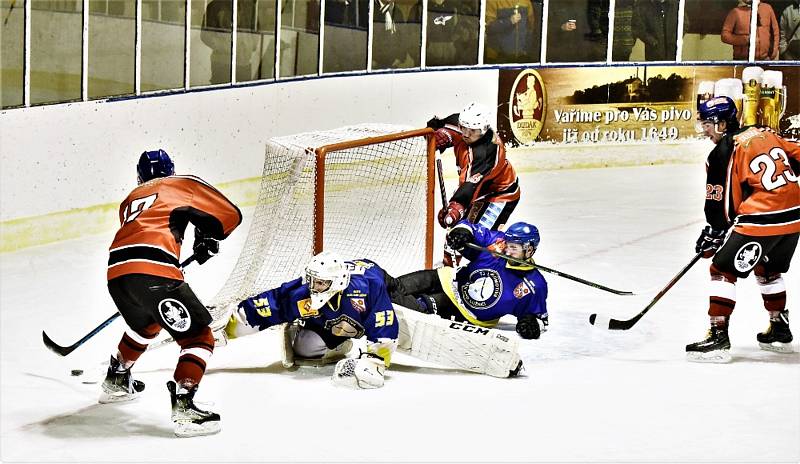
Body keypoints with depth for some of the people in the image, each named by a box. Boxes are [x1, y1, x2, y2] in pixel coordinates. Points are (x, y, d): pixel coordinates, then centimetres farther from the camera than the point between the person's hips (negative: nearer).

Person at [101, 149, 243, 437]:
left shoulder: (130, 200, 33)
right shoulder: (184, 184, 19)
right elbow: (229, 215, 15)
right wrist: (208, 240, 33)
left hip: (116, 273, 7)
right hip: (154, 271, -6)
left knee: (146, 324, 36)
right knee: (198, 336, 2)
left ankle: (116, 381, 50)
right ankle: (183, 407, -13)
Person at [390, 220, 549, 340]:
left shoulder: (535, 285, -17)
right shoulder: (496, 240, -11)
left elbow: (540, 318, -6)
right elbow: (470, 228, -3)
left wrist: (532, 325, -28)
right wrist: (461, 231, -26)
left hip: (469, 316, -4)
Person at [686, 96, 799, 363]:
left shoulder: (722, 154, -8)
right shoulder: (764, 133, 11)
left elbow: (720, 203, -4)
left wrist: (712, 234, 10)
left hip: (762, 219, -8)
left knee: (723, 270, 1)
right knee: (768, 271, 28)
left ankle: (718, 338, -5)